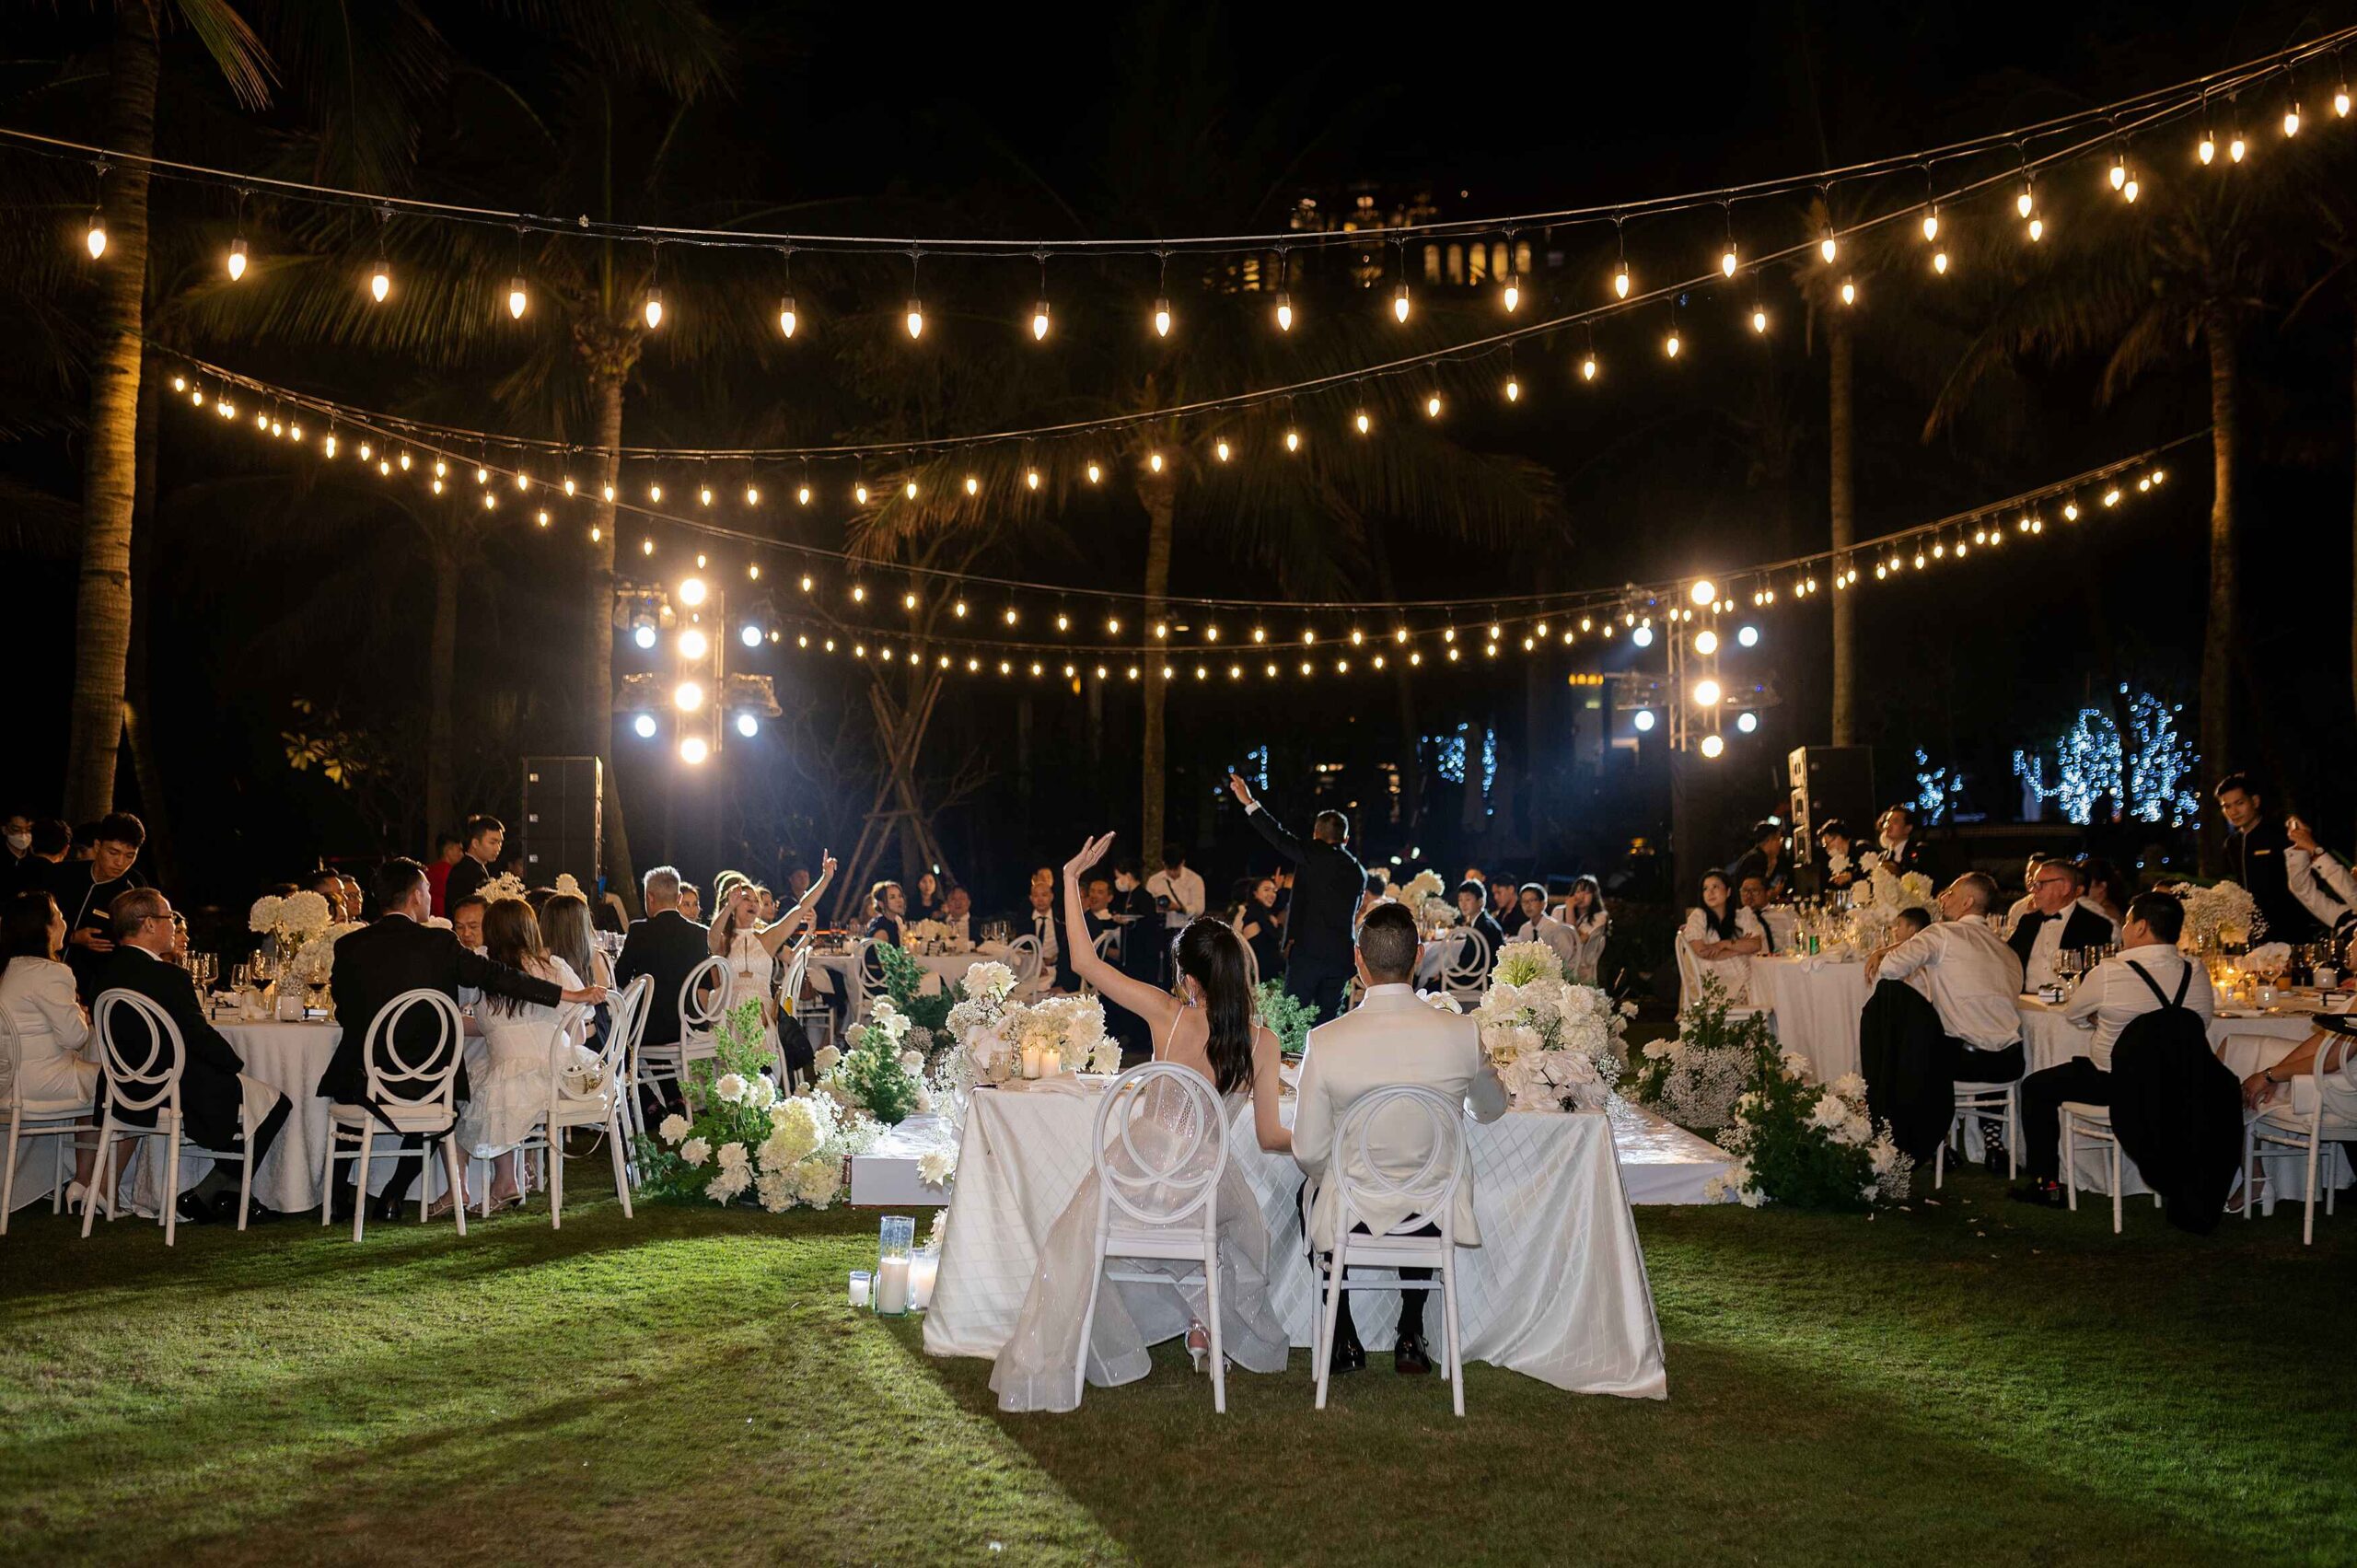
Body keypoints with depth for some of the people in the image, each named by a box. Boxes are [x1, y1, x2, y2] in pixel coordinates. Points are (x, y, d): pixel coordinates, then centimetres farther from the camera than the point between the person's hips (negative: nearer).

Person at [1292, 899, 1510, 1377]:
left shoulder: (1326, 1041, -21)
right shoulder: (1462, 1033, -15)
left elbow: (1309, 1154, -13)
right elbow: (1493, 1109, 7)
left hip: (1350, 1217, -2)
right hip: (1435, 1221, 2)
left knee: (1311, 1188, 34)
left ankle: (1343, 1339, 35)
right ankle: (1410, 1338, 38)